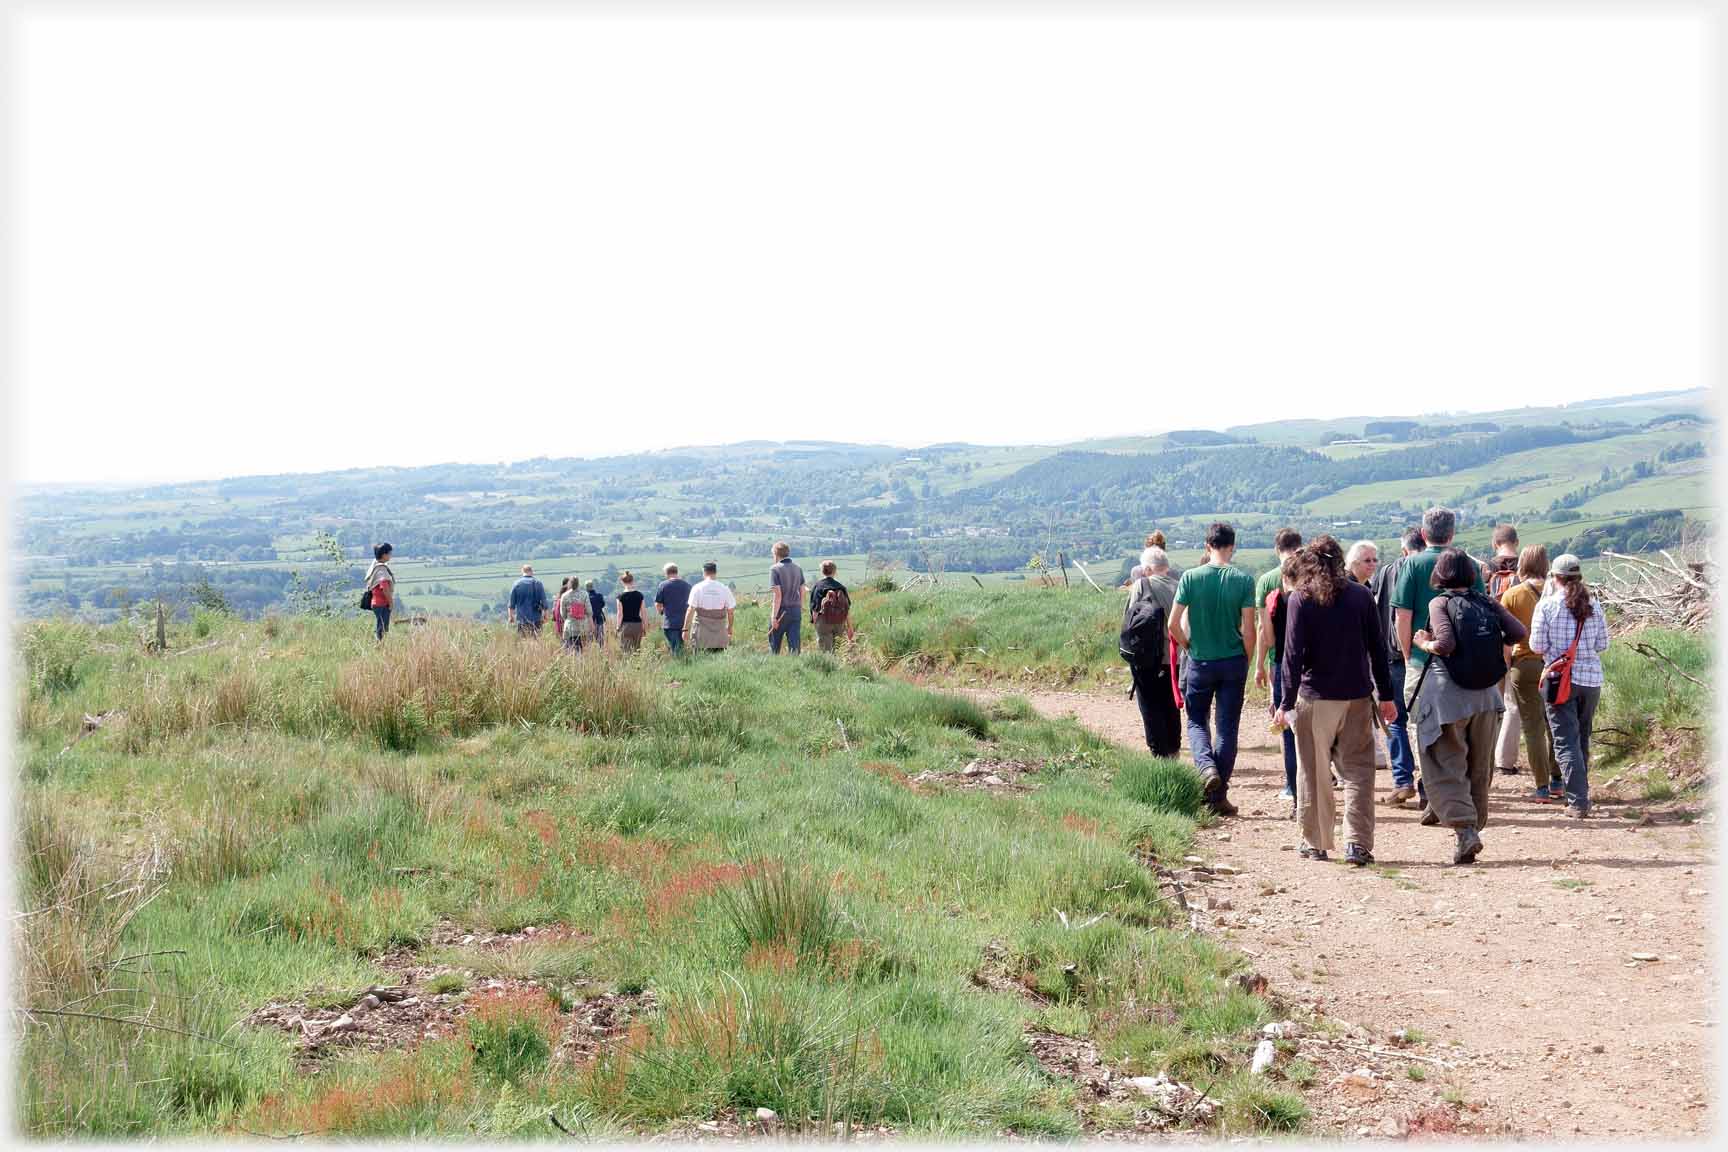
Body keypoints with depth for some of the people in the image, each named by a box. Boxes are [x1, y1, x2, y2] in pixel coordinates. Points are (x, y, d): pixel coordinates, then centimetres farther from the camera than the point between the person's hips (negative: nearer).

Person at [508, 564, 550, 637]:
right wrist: (545, 613, 15)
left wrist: (511, 616, 14)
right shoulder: (538, 583, 0)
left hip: (521, 618, 0)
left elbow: (512, 603, 4)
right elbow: (543, 600, 2)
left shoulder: (516, 584, 1)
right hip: (536, 617, 0)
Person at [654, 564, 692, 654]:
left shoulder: (663, 585, -6)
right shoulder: (687, 585, 5)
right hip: (684, 623, 3)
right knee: (681, 649, 11)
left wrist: (661, 611, 19)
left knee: (673, 650, -2)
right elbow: (691, 604, 14)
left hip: (670, 623, -3)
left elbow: (657, 605, -2)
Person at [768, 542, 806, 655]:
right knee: (794, 644, 3)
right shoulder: (798, 569, 8)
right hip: (796, 611, 4)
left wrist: (774, 616, -16)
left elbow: (778, 594, -16)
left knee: (774, 646, 10)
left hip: (781, 611, -4)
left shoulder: (775, 569, -10)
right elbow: (802, 592, 12)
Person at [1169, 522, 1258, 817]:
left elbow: (1174, 624, -6)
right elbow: (1248, 629, -7)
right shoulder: (1243, 580, -6)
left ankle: (1206, 766, -12)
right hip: (1233, 662, 0)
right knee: (1227, 728, 7)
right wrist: (1246, 663, 6)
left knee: (1197, 721, 16)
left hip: (1200, 662, 0)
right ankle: (1218, 796, 8)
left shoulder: (1190, 577, -5)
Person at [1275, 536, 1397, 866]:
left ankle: (1315, 842, 17)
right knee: (1358, 770, 4)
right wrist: (1386, 695, 10)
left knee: (1313, 772, 10)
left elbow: (1293, 653, -7)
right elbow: (1377, 647, 4)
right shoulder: (1361, 595, 2)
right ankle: (1358, 844, -5)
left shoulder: (1300, 599, -5)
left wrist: (1286, 702, -4)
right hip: (1357, 697, 1)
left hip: (1315, 698, -1)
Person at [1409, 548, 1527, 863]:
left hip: (1447, 692, -5)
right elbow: (1519, 632, -3)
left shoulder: (1440, 602, -7)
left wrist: (1424, 643, -2)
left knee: (1445, 767, 0)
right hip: (1485, 694, 5)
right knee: (1479, 769, 15)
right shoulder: (1487, 602, 6)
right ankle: (1474, 824, 22)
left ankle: (1465, 829, -14)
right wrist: (1491, 645, 12)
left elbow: (1446, 643, -21)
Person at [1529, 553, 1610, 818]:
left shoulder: (1547, 605, -7)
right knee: (1582, 739, 18)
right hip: (1591, 678, 4)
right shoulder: (1593, 605, 2)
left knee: (1566, 741, -2)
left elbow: (1537, 647, -7)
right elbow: (1602, 645, 7)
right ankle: (1579, 793, 29)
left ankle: (1578, 802, -10)